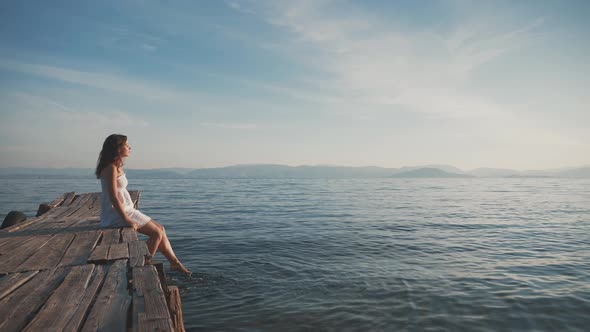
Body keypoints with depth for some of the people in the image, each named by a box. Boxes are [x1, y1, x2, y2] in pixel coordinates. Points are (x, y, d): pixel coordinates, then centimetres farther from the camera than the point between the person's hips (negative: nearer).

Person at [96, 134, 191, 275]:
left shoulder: (116, 166, 14)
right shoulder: (111, 168, -16)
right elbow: (113, 197, -22)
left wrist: (132, 211, 14)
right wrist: (126, 219, -24)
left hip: (125, 210, 10)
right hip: (117, 214, -10)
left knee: (160, 229, 8)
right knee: (157, 233, -10)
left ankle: (174, 263, 12)